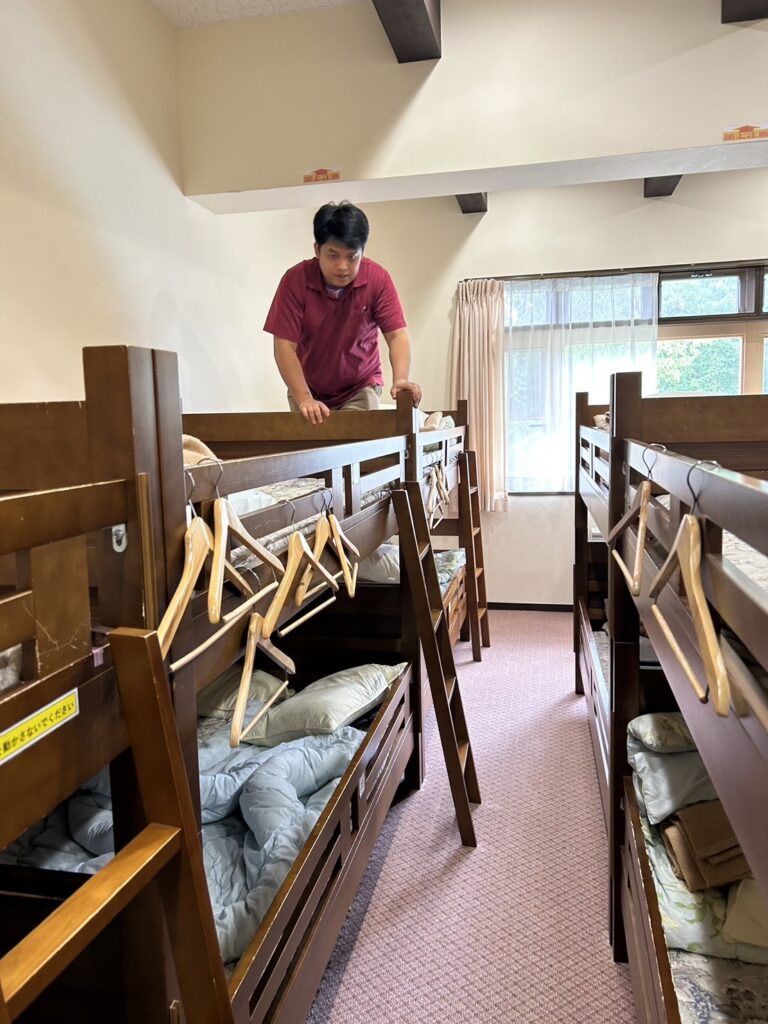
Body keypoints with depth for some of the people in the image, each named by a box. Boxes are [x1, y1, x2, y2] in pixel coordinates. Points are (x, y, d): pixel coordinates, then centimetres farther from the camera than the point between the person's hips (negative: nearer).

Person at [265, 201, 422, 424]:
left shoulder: (378, 279, -15)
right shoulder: (295, 280, -18)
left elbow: (397, 333, -17)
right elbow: (284, 345, -21)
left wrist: (400, 379, -36)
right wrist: (304, 398, -33)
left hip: (360, 388, 0)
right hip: (309, 389, 0)